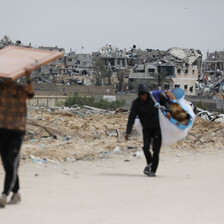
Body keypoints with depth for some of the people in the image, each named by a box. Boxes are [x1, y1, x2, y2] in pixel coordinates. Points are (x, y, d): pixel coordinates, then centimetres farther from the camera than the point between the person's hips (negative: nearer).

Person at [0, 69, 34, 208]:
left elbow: (30, 93, -24)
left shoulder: (20, 89, -4)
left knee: (12, 164, -14)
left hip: (17, 131, -4)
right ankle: (16, 193, 23)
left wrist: (28, 79, -44)